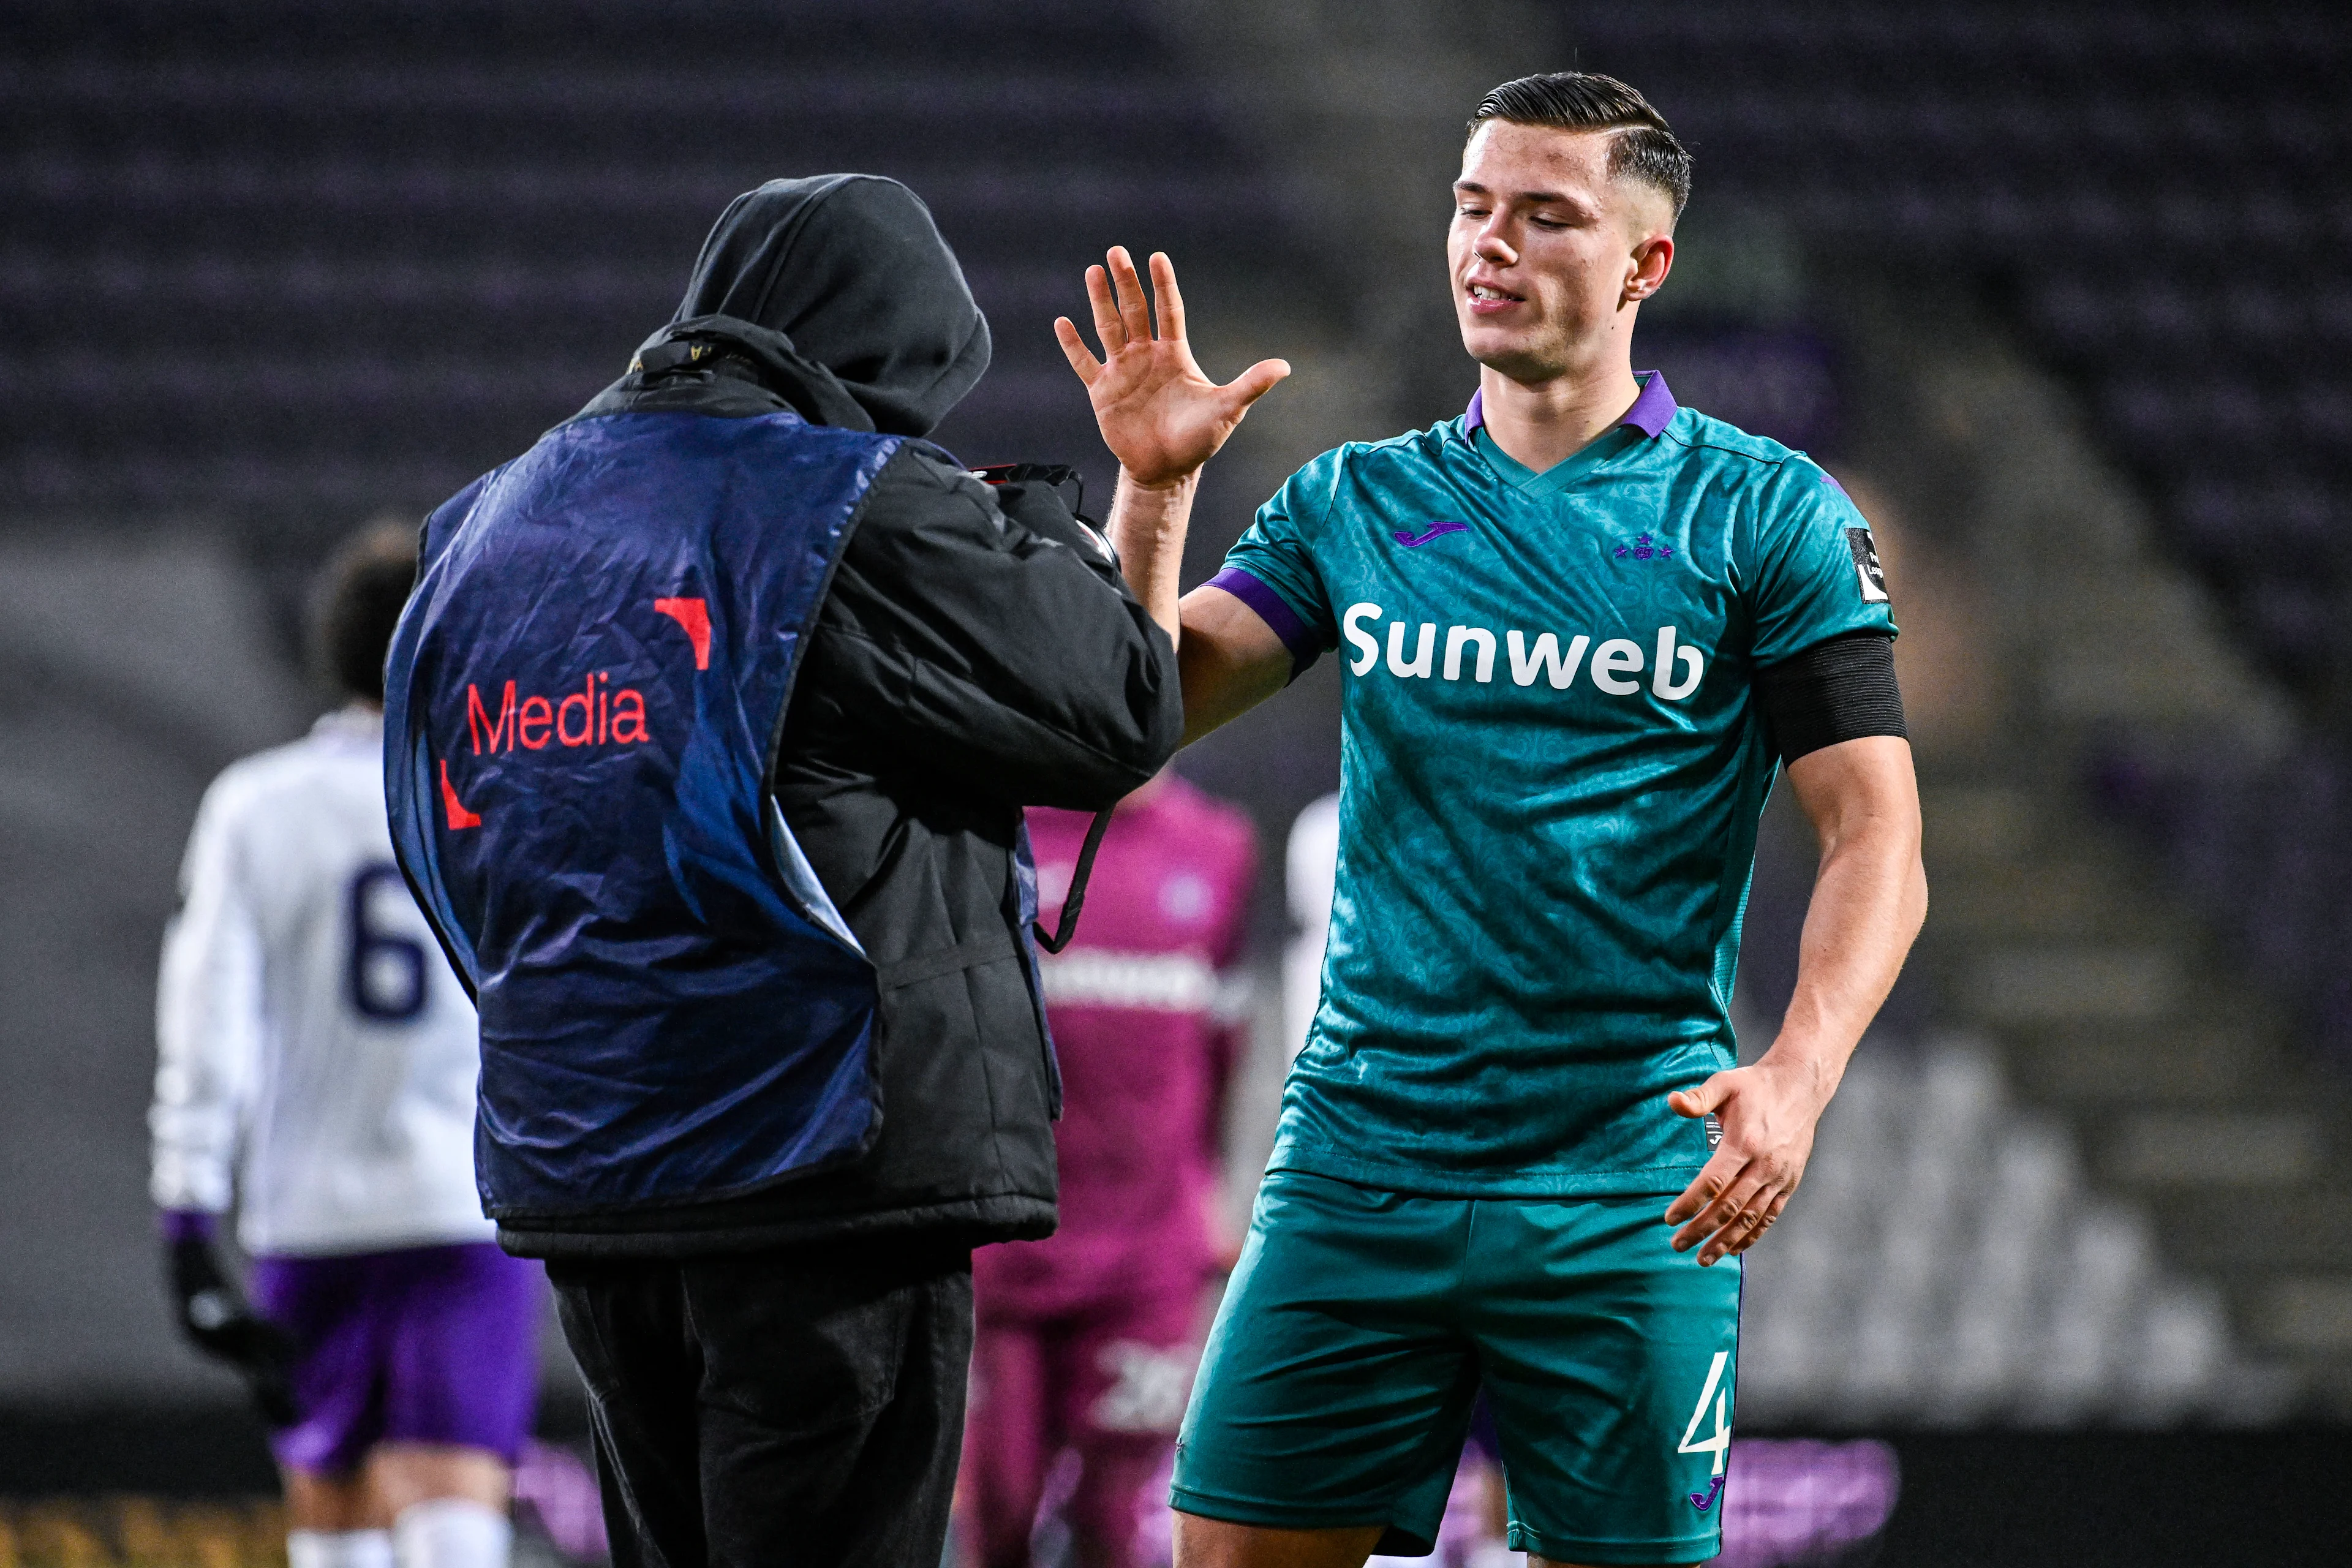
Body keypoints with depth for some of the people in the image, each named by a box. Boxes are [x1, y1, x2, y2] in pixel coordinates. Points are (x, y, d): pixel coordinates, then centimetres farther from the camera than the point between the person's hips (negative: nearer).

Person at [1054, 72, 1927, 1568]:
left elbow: (1876, 841, -4)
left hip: (1625, 1190, -3)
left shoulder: (1766, 515, 0)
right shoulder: (1354, 503, 11)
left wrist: (1796, 1079, -20)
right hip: (1360, 1152, 3)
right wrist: (1151, 492, -12)